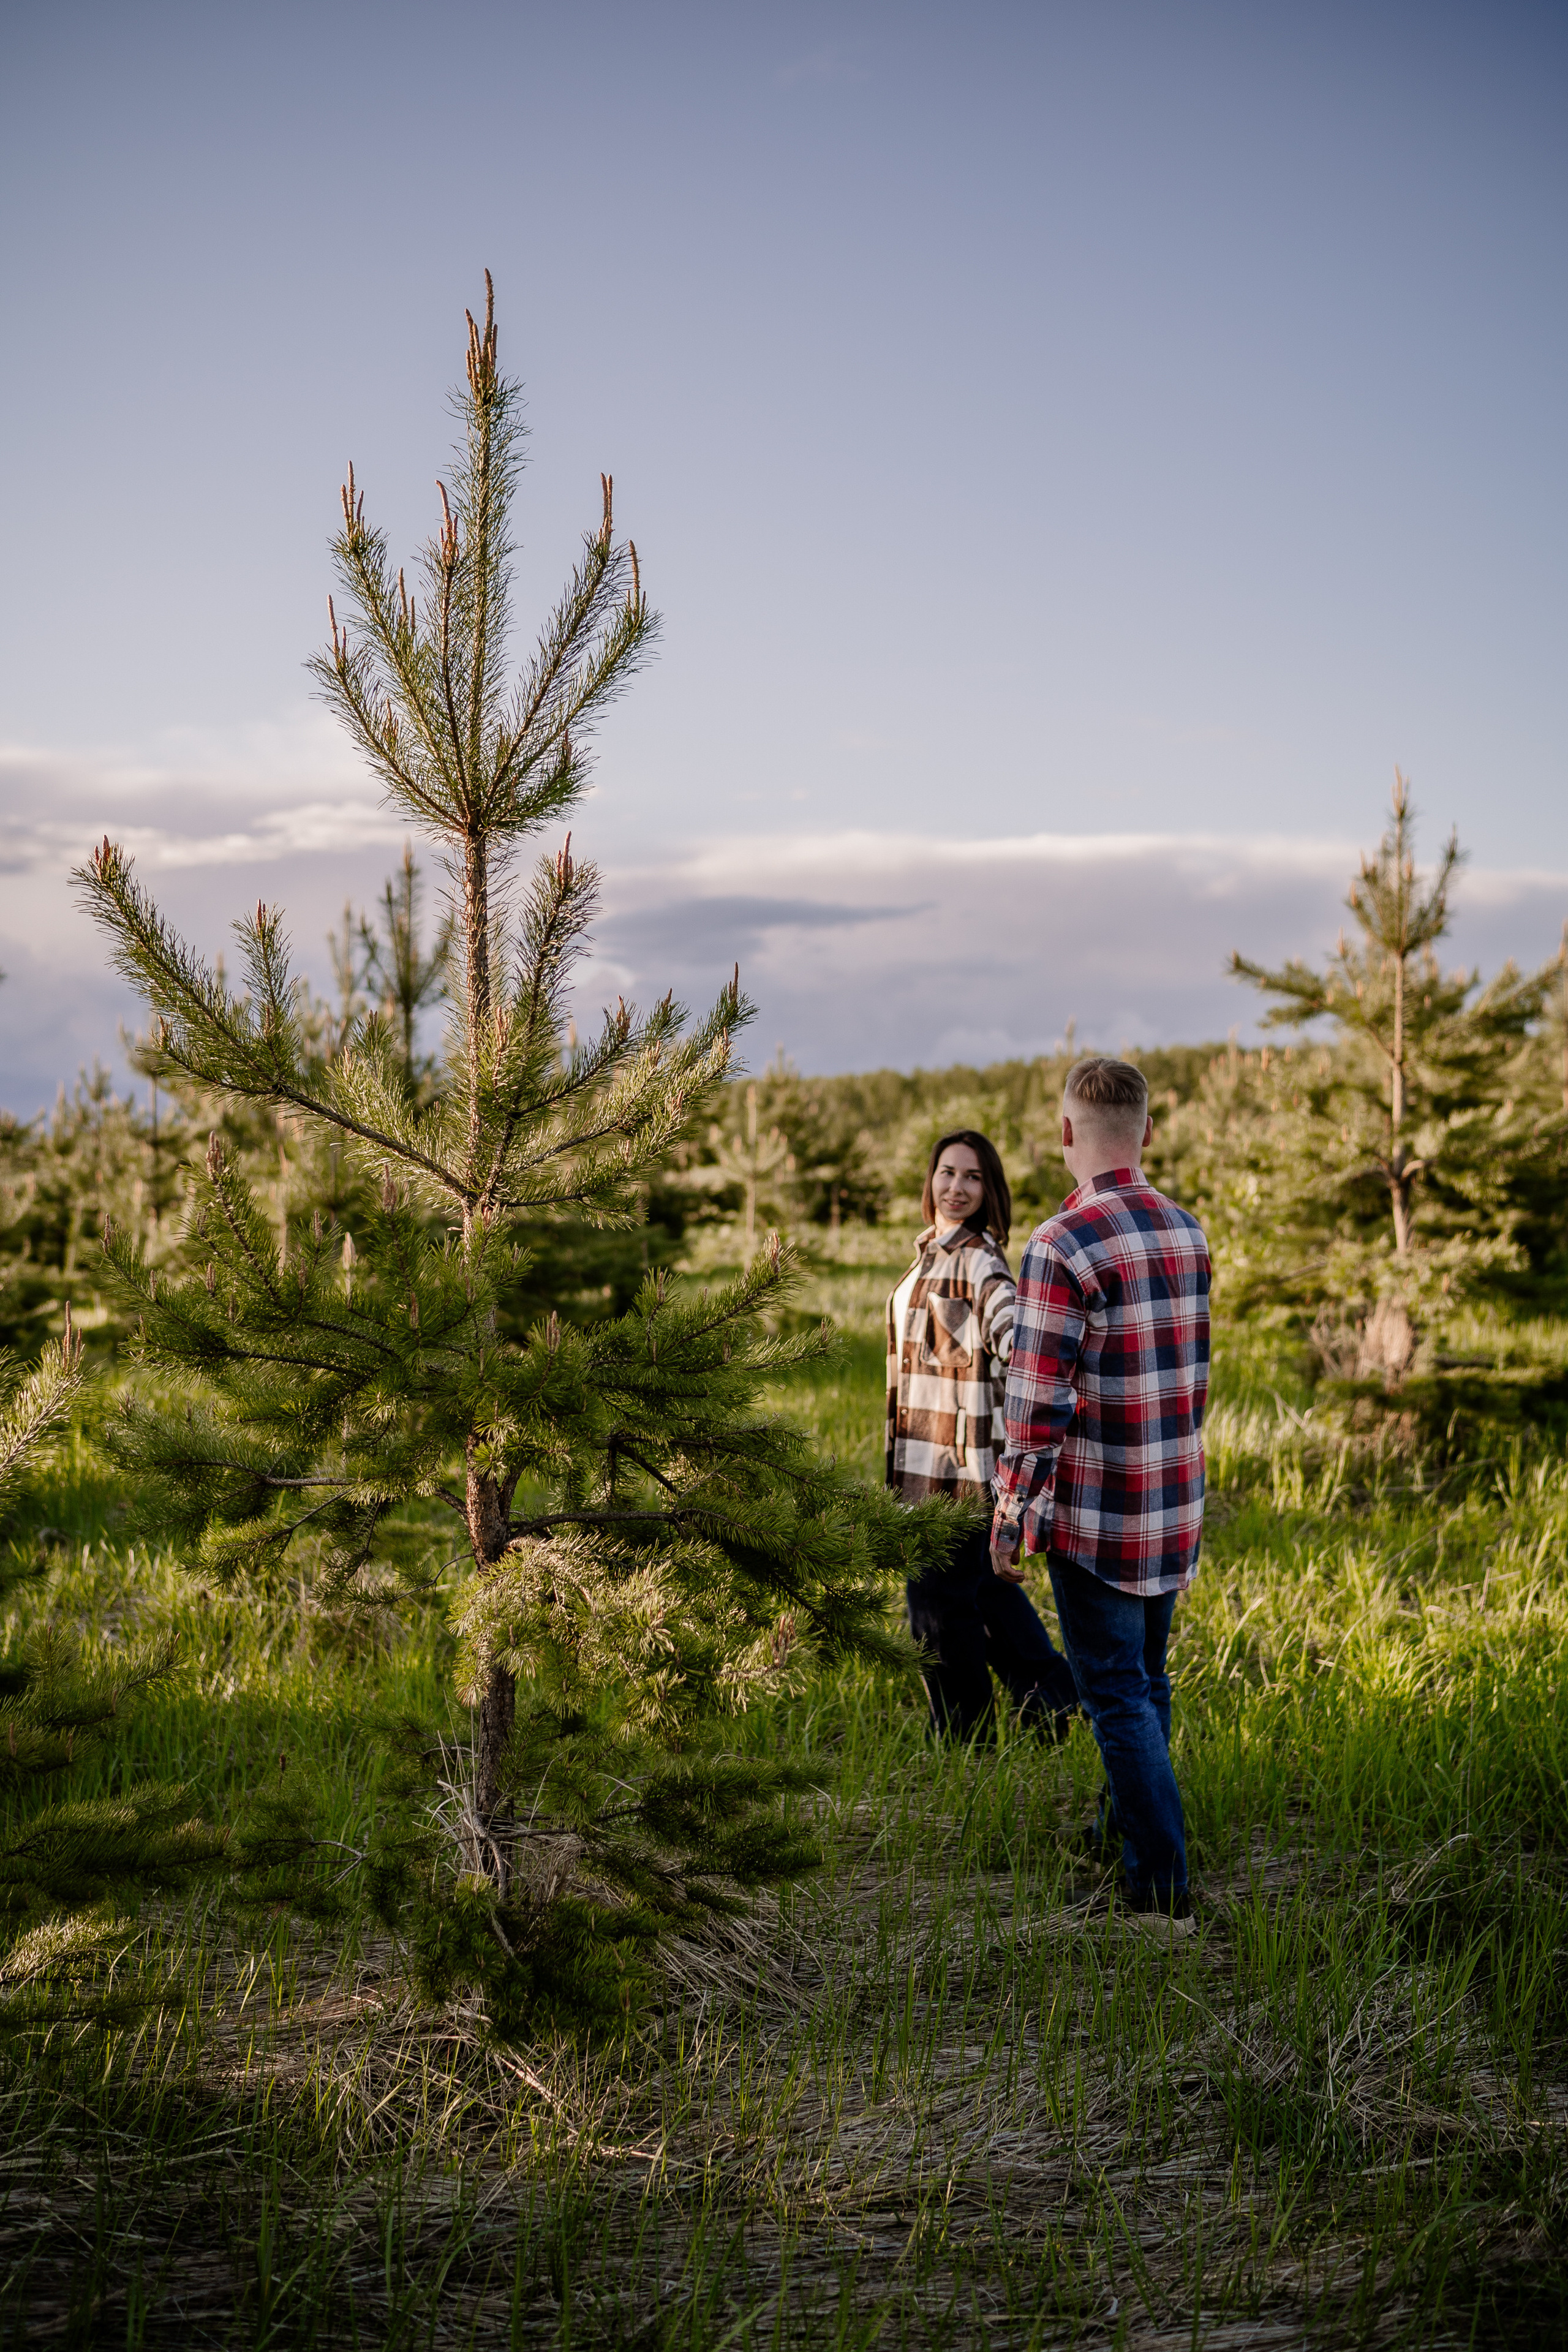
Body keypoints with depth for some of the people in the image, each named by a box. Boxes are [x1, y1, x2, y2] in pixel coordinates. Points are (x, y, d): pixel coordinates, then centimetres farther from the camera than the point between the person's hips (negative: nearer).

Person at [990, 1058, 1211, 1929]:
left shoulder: (1062, 1245, -19)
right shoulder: (1186, 1231, 5)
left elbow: (1038, 1400, -19)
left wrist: (1011, 1515, -9)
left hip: (1095, 1514, -7)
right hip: (1176, 1504, 7)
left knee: (1118, 1696, 0)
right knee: (1145, 1678, 20)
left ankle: (1165, 1889, 3)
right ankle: (1123, 1830, 35)